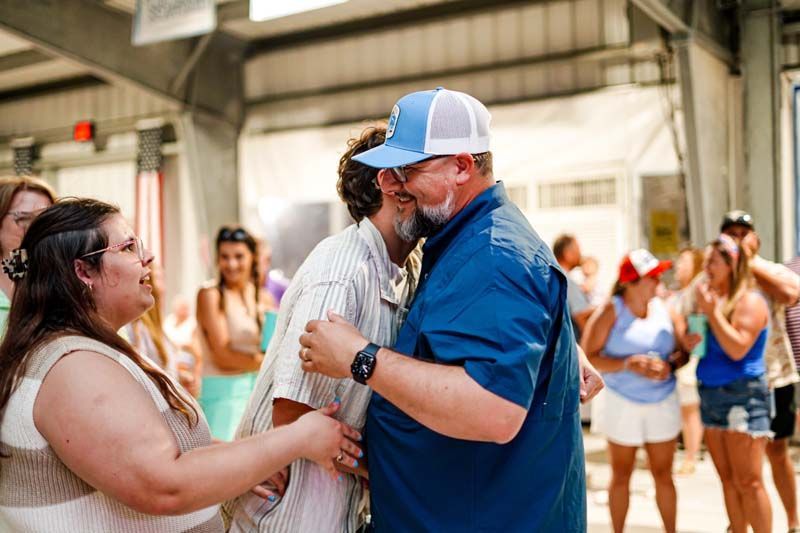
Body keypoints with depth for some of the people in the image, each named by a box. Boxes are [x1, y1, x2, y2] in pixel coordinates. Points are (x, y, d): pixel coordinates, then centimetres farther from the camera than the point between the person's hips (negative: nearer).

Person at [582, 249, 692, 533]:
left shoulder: (665, 310, 0)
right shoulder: (610, 312, -10)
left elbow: (684, 351, 6)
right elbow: (587, 358, -14)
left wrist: (670, 365, -15)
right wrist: (628, 364, -24)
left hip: (663, 403, 3)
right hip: (622, 403, -3)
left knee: (663, 474, 10)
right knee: (621, 475, 9)